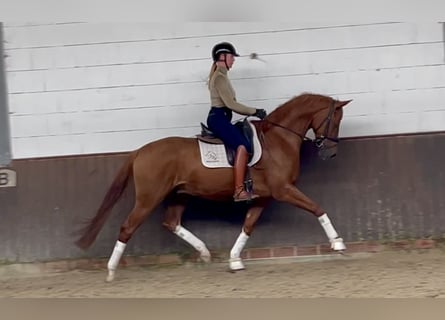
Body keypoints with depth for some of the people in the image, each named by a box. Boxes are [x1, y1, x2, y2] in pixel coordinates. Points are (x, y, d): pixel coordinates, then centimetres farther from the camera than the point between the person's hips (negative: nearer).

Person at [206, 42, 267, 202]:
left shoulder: (221, 76, 20)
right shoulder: (219, 77, -11)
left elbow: (230, 104, 20)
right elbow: (230, 104, -17)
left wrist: (252, 113, 14)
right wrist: (254, 112, -10)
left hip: (219, 118, 11)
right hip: (218, 118, -11)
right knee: (243, 146, -26)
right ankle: (239, 191, -34)